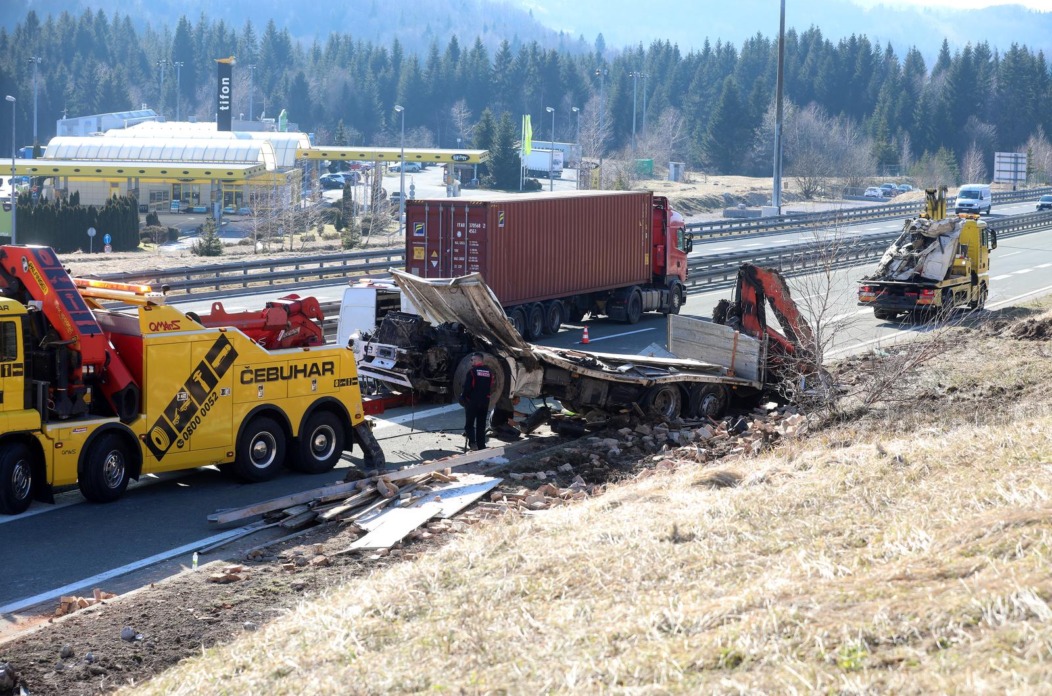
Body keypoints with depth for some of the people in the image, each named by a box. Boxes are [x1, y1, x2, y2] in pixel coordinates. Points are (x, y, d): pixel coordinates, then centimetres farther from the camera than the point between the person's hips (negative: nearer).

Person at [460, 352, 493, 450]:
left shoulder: (472, 371, -12)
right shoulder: (489, 372, 7)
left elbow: (467, 387, -13)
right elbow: (490, 387, 11)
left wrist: (463, 398, -1)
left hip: (472, 402, -5)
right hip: (485, 402, 5)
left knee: (469, 424, 3)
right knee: (481, 425, 12)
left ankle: (472, 441, -18)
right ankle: (481, 446, 11)